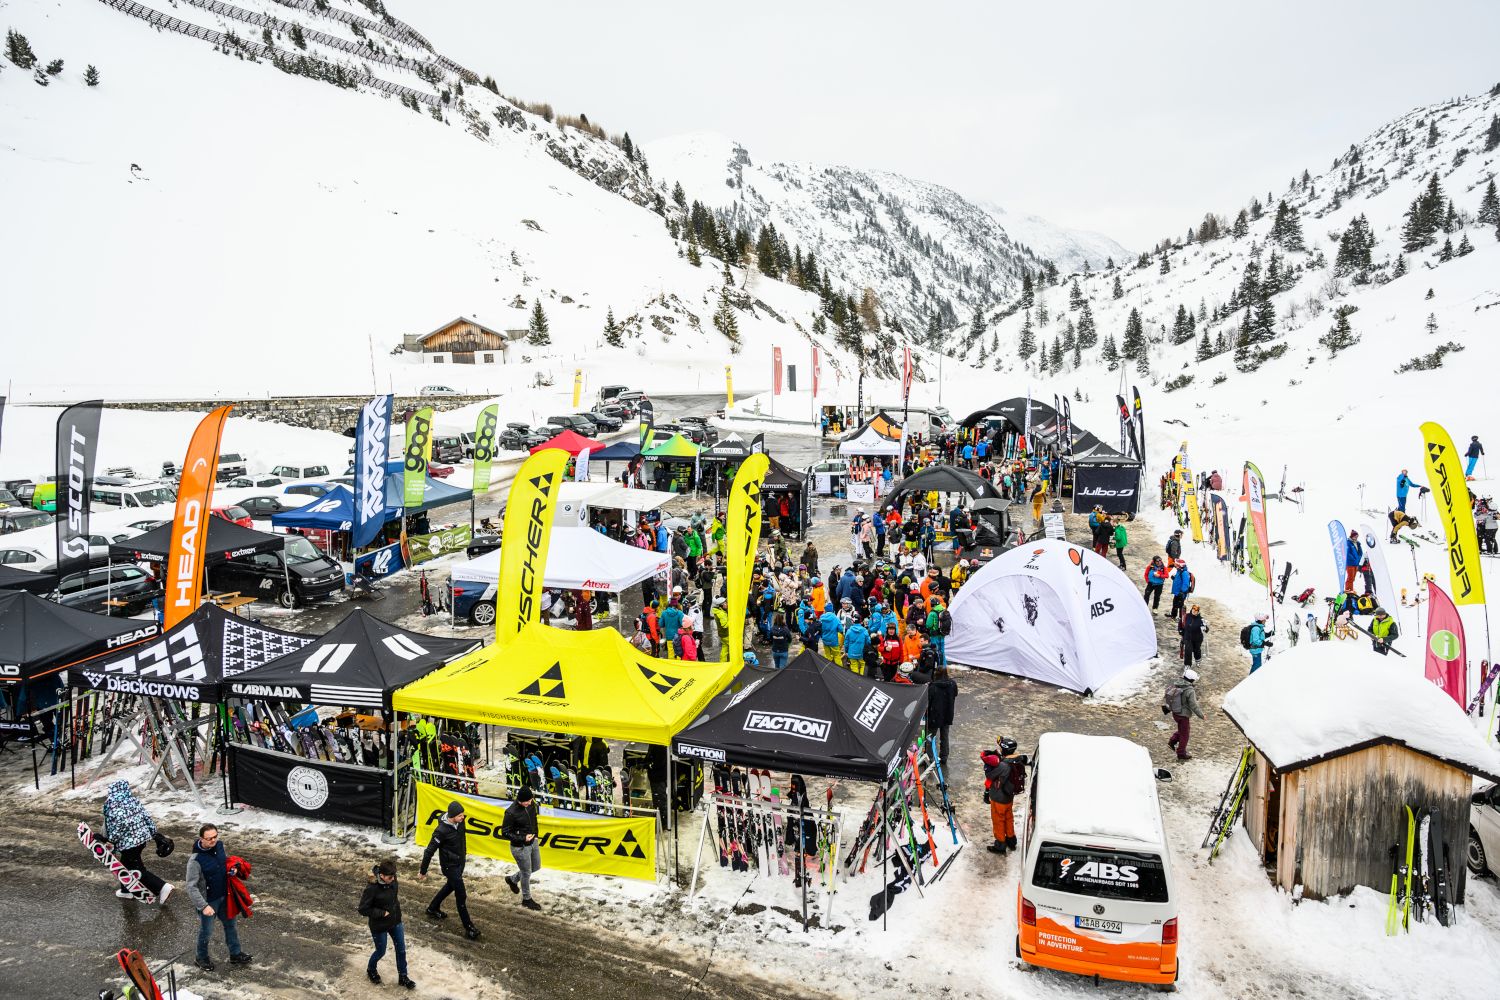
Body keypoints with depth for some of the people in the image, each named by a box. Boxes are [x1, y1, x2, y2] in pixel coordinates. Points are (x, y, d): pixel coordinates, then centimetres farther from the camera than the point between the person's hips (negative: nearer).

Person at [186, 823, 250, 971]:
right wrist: (203, 906, -27)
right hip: (208, 901, -6)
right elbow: (191, 886, -25)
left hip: (224, 896, 6)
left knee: (230, 924, 19)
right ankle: (201, 958, 39)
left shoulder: (219, 845, -10)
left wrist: (231, 868, -6)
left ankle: (235, 954, 37)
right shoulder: (195, 859, -30)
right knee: (206, 931, 13)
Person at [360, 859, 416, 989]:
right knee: (381, 951, 16)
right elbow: (363, 909, -22)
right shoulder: (372, 889, -30)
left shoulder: (392, 881, -13)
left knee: (401, 949, 13)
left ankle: (402, 976, 32)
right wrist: (382, 913, -21)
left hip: (395, 922, 5)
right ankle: (371, 970, 48)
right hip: (379, 926, -5)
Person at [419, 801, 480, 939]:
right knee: (461, 895, -2)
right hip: (450, 866, -8)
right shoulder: (442, 830, -31)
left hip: (460, 862, 8)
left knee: (450, 886, 27)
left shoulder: (460, 822, -10)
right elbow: (429, 851, -22)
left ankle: (433, 909, 50)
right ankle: (468, 927, 10)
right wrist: (423, 871, -13)